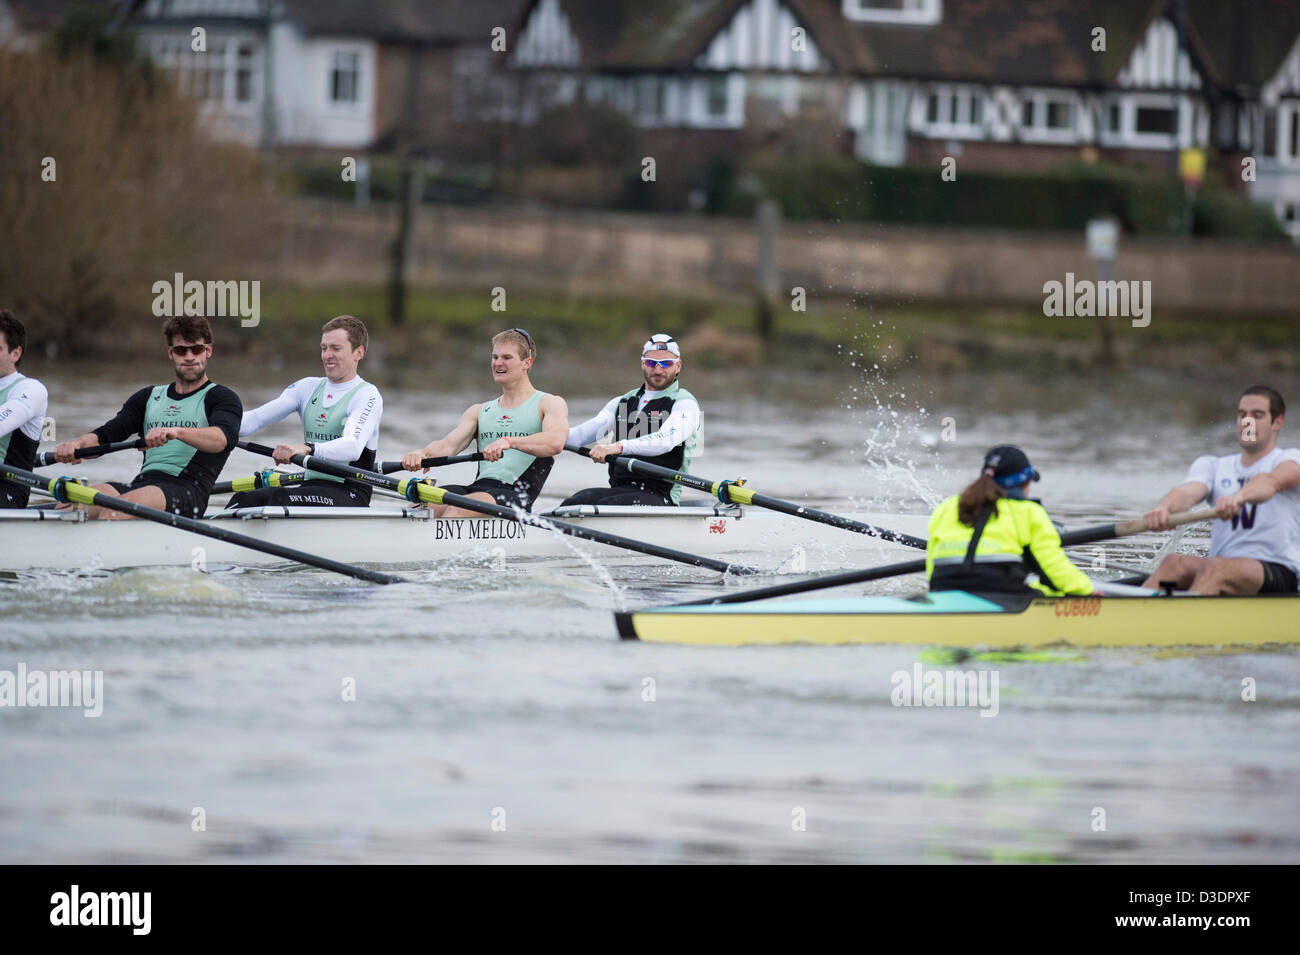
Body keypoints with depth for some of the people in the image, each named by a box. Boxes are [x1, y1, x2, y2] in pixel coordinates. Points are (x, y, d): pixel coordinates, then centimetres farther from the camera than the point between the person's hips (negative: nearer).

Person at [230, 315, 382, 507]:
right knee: (244, 500, -21)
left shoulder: (367, 395, -5)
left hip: (351, 496, -6)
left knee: (279, 499, -33)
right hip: (311, 487, 6)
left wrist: (307, 449, -41)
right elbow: (256, 418, 5)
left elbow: (353, 447, -23)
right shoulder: (309, 387, 16)